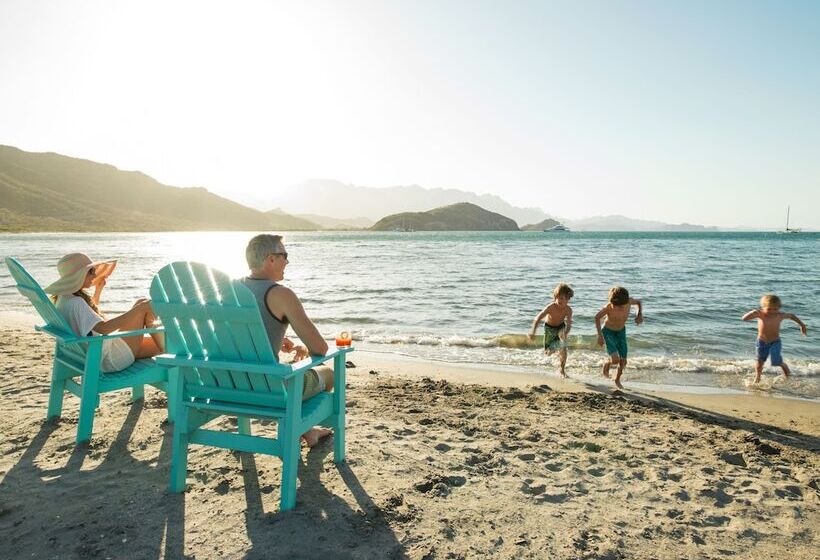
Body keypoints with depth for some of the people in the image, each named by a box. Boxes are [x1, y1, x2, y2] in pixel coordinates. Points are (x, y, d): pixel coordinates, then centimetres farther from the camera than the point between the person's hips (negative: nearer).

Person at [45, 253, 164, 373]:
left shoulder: (64, 298, 10)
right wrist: (139, 308, -34)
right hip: (110, 359, -10)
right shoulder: (74, 302, -23)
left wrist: (99, 288, 29)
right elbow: (103, 328, -35)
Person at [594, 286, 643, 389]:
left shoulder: (629, 301, -22)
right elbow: (597, 317, -12)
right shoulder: (608, 307, -30)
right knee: (615, 360, -20)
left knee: (623, 361, 5)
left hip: (621, 331, 4)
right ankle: (606, 363, 16)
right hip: (608, 331, -4)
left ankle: (617, 380, 32)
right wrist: (600, 335, -14)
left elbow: (638, 302, 3)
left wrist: (640, 314, -14)